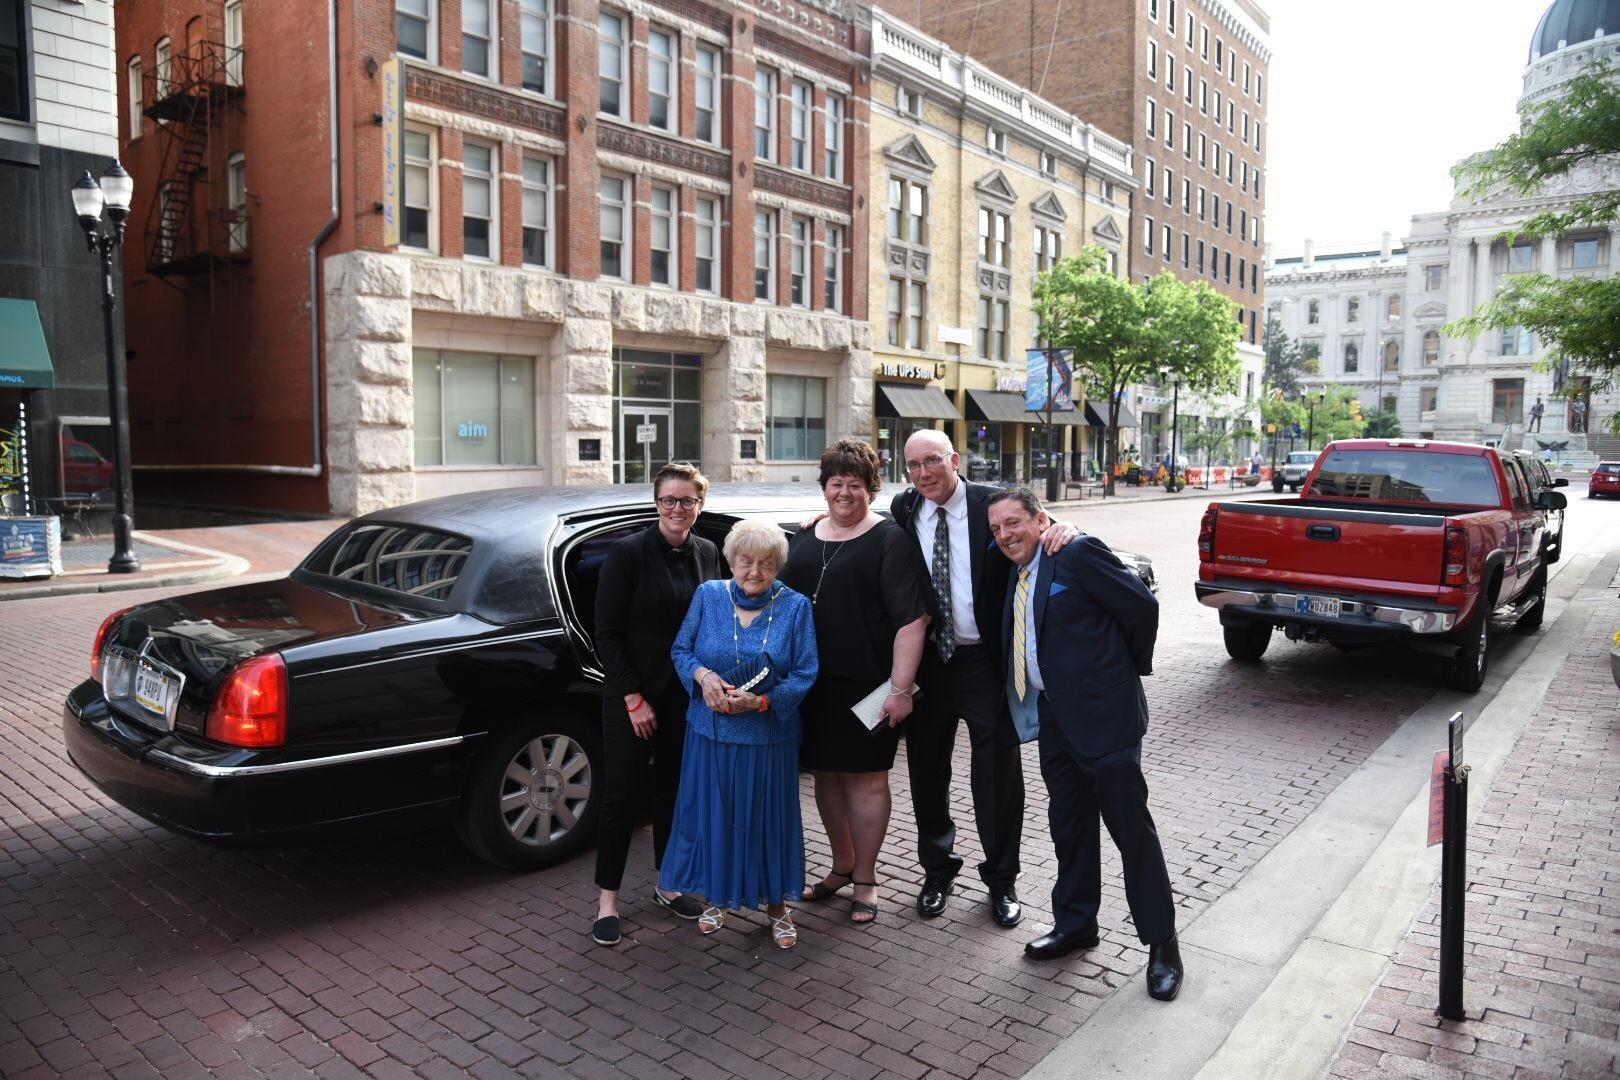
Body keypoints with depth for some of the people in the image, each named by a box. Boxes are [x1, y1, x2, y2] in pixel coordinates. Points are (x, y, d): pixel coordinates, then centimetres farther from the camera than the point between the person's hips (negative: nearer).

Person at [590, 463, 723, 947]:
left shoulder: (707, 554, 4)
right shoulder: (627, 552, -11)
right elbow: (608, 633, -12)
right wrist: (634, 698, -14)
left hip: (688, 698, 5)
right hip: (631, 697, -5)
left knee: (674, 791, 15)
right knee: (621, 794, 3)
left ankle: (668, 884, 31)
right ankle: (608, 897, 17)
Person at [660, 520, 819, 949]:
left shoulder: (795, 607, -6)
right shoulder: (707, 595, -1)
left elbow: (805, 673, -8)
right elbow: (681, 649, 5)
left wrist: (761, 701, -22)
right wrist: (702, 675, -17)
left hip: (769, 736, -1)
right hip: (710, 733, 2)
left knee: (769, 818, 7)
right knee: (712, 814, 10)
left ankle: (776, 904, 27)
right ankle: (717, 896, 33)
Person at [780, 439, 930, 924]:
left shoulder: (888, 540, -7)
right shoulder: (806, 538, 11)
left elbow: (911, 619, -13)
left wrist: (901, 688, -18)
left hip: (866, 685, -6)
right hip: (813, 682, 6)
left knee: (866, 778, 3)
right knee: (827, 774, 15)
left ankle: (865, 879, 19)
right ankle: (842, 866, 33)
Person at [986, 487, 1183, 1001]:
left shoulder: (1079, 554, -13)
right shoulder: (1016, 577, 11)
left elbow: (1142, 606, -12)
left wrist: (1132, 668, 0)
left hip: (1103, 712, -8)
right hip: (1054, 718, 8)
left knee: (1131, 827, 1)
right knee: (1068, 824, 17)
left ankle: (1162, 943, 16)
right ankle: (1074, 924, 33)